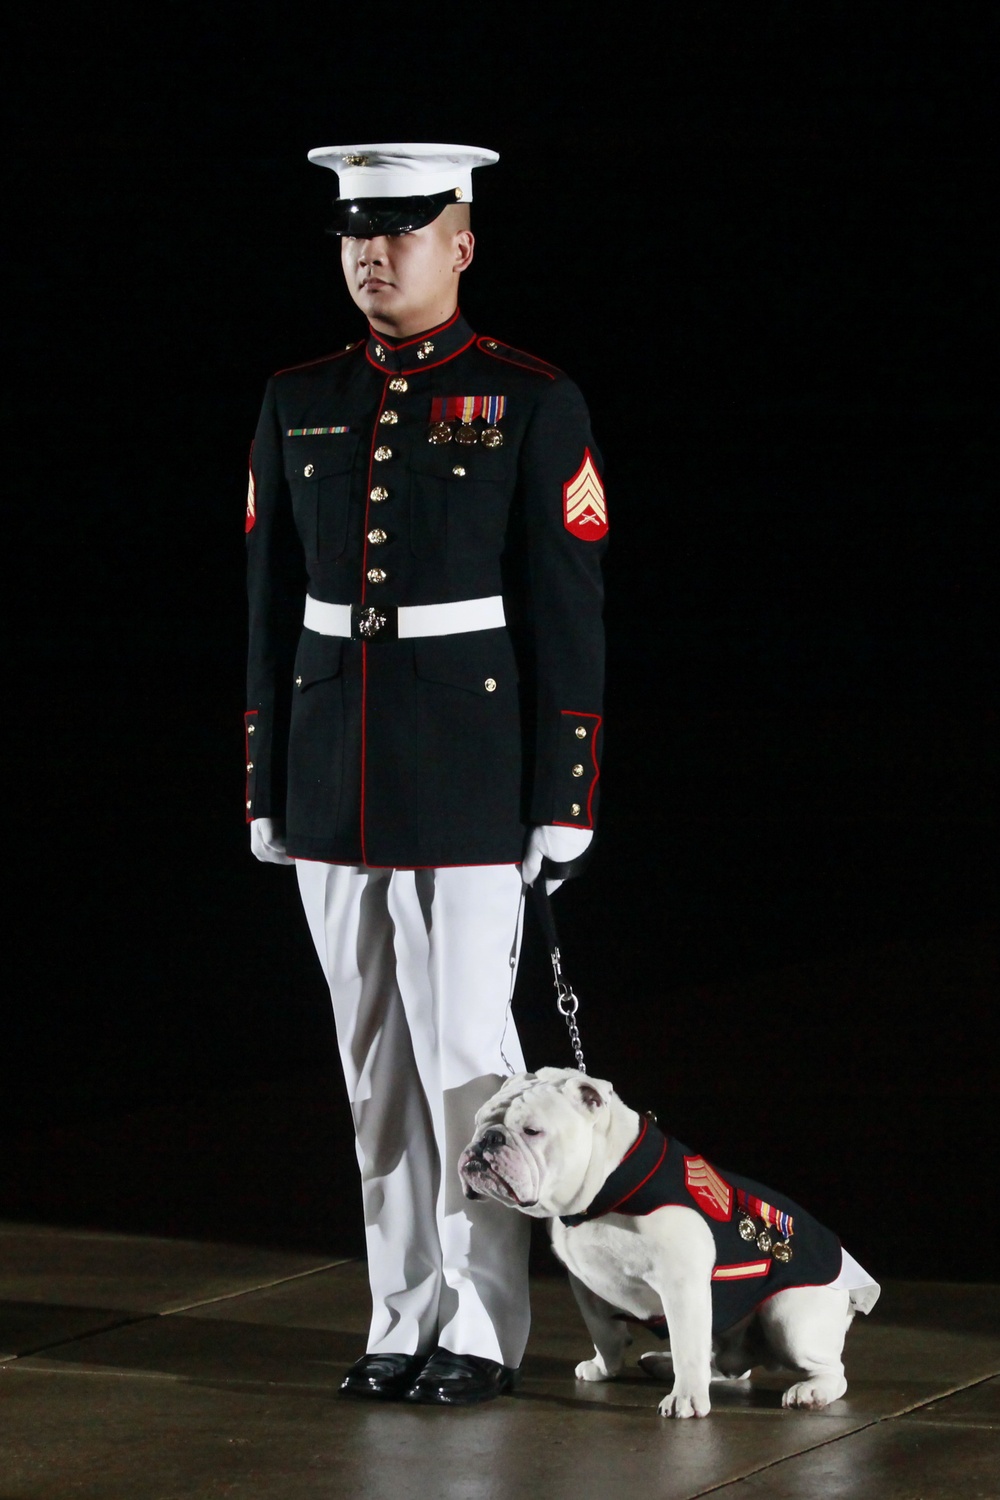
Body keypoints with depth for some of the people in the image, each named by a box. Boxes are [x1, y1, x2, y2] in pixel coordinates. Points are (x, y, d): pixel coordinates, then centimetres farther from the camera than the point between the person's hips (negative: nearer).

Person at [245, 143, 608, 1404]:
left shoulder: (532, 405, -4)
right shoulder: (299, 404, 9)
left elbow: (568, 622, -5)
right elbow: (271, 610, 12)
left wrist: (563, 804, -8)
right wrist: (266, 792, 10)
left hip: (471, 781, -4)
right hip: (334, 778, 5)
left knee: (466, 1052, -3)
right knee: (374, 1059, 8)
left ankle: (483, 1331, 6)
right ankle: (404, 1320, 16)